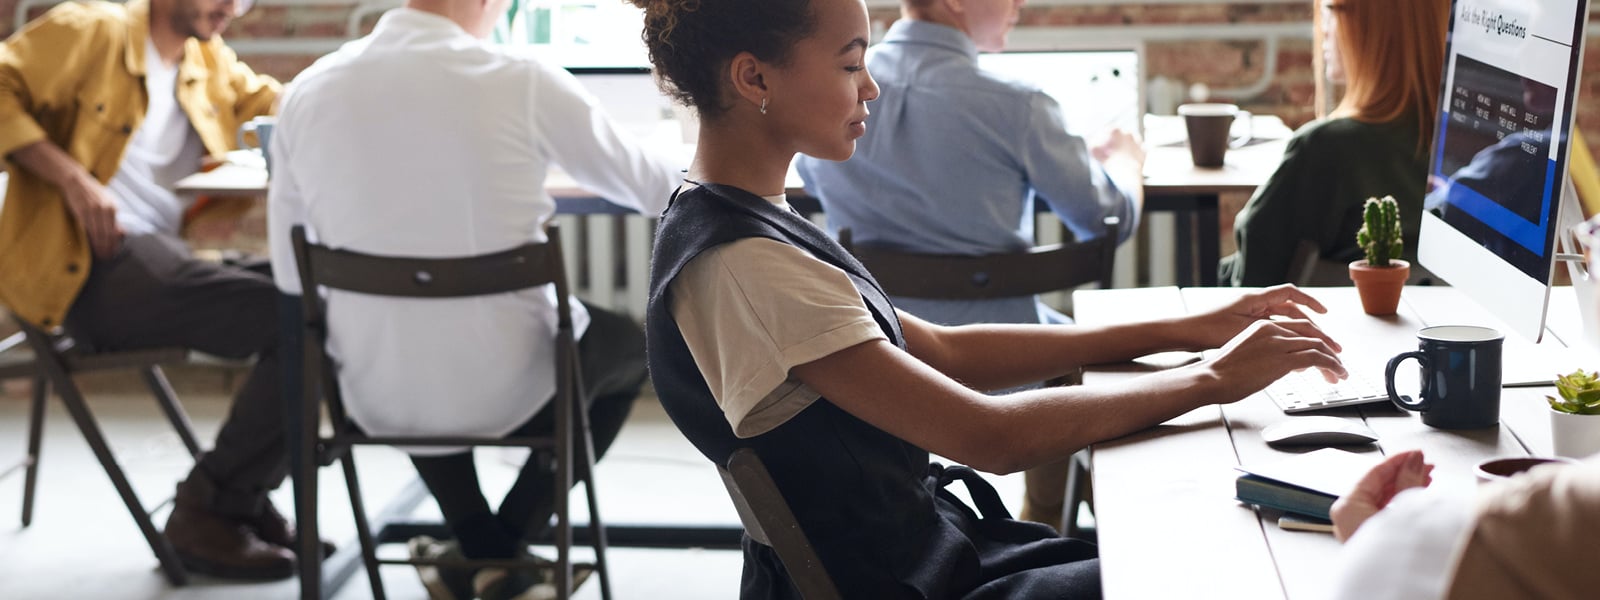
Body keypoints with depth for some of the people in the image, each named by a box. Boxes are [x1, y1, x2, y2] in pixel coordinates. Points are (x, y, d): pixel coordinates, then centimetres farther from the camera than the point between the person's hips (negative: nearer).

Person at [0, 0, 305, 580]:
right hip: (86, 269, -7)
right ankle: (208, 509, -8)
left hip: (164, 260, 8)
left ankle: (239, 499, 1)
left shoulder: (212, 62, 22)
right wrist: (72, 178, -19)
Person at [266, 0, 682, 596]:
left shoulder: (309, 92, -4)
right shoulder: (524, 84, -14)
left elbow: (292, 278, 4)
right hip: (508, 392, -3)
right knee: (631, 344, 28)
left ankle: (479, 549, 30)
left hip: (376, 399, 4)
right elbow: (658, 190, 0)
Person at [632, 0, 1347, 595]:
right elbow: (993, 436, -26)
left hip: (927, 540, 9)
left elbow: (944, 352, 8)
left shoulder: (750, 222, 5)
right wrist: (1214, 378, -15)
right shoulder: (738, 267, -26)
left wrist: (1187, 329, 4)